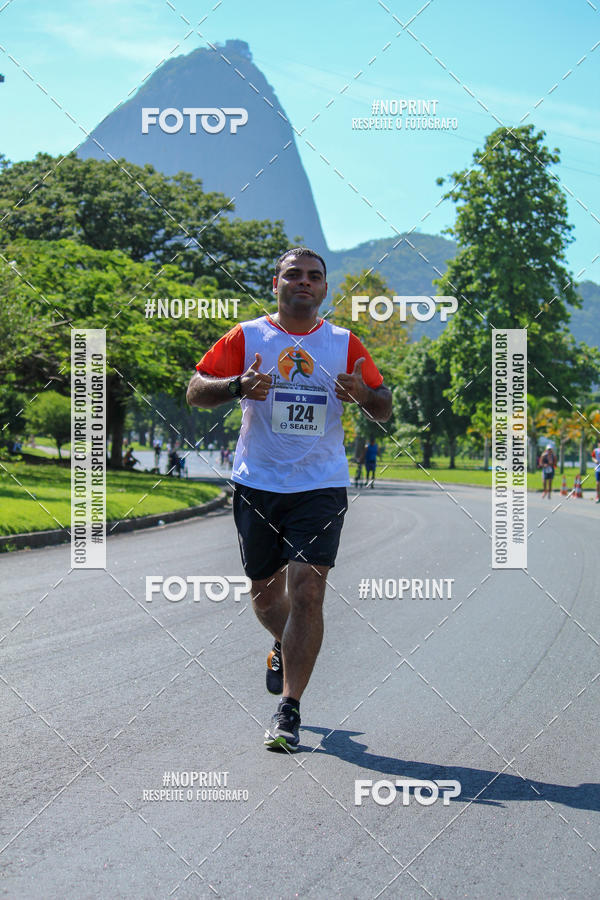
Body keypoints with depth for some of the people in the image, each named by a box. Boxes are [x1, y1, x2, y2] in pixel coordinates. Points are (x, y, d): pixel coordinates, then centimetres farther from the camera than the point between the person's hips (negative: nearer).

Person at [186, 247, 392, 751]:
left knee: (307, 589, -13)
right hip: (257, 484, 1)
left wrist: (364, 395, -12)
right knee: (264, 590, 12)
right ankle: (285, 648, 46)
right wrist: (239, 387, -18)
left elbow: (385, 411, 12)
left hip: (321, 487, -1)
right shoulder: (247, 337, 4)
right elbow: (196, 392, 1)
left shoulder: (345, 344, 7)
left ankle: (289, 710, -8)